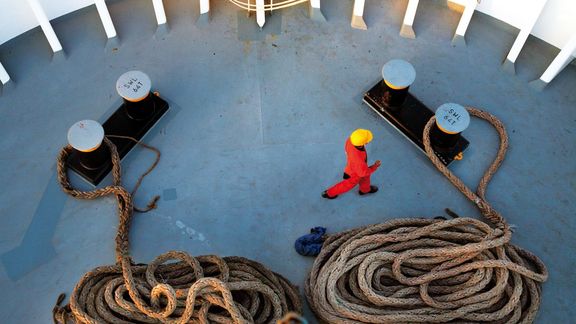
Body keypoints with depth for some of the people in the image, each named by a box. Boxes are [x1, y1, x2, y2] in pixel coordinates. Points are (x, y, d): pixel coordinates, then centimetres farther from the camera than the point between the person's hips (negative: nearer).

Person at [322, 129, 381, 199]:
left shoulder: (350, 140, -33)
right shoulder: (358, 158, -49)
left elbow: (346, 148, -8)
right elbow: (363, 172, -30)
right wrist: (375, 167, -15)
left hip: (351, 163, 6)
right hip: (355, 173, -6)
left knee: (365, 177, 33)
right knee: (348, 184, 26)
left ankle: (365, 189, 65)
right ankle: (329, 193, 49)